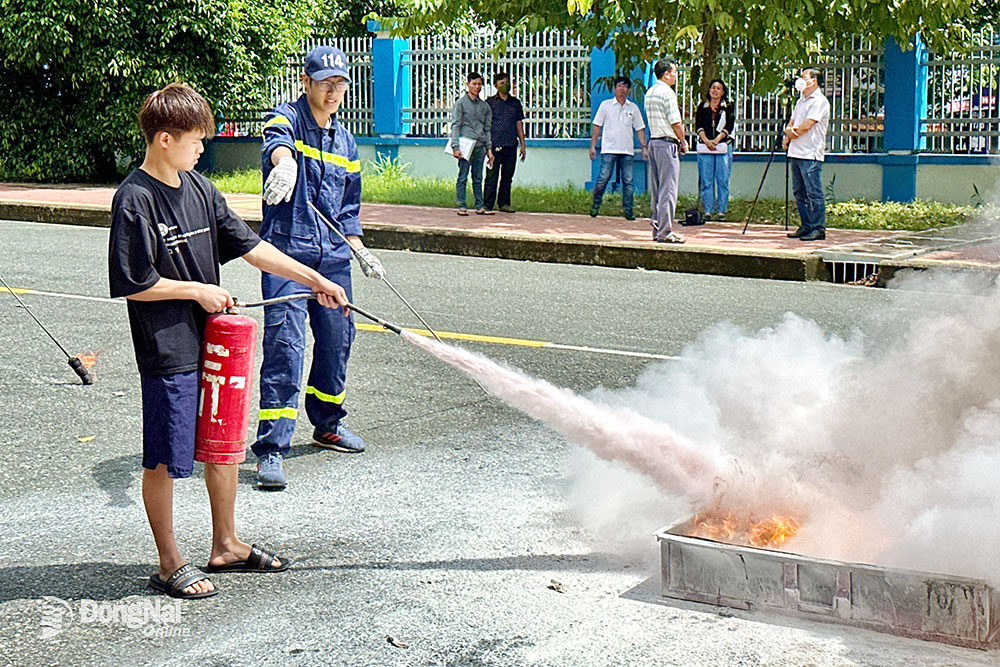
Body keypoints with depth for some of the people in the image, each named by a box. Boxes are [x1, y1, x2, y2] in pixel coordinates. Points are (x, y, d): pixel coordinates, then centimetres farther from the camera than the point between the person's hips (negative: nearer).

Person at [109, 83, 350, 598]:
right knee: (164, 461, 3)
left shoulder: (198, 187, 7)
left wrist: (313, 278, 8)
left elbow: (246, 244, 11)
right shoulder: (135, 200, -15)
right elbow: (132, 284, -16)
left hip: (214, 340, 8)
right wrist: (198, 291, -10)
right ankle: (170, 565, 17)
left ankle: (226, 546, 32)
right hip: (168, 352, -8)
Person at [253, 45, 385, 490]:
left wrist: (361, 252, 15)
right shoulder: (287, 119, -2)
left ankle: (328, 424, 33)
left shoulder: (345, 143, 18)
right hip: (287, 252, -6)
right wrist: (285, 161, -52)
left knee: (337, 340, 11)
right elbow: (277, 141, -29)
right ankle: (271, 447, -10)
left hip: (333, 258, 7)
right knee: (285, 344, -13)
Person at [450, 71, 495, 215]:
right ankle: (461, 206, -1)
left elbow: (487, 128, 18)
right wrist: (456, 147, -12)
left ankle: (480, 206, 9)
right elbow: (455, 126, -3)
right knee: (462, 177, -4)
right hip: (466, 144, -4)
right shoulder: (461, 103, 1)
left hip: (480, 146, 4)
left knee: (478, 178, 7)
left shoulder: (484, 106, 15)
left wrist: (489, 148, 10)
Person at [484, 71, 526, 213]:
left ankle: (504, 203, 16)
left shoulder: (515, 103, 14)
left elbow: (519, 124, 17)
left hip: (511, 145, 4)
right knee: (492, 176, -4)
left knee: (507, 176, 8)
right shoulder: (490, 102, 3)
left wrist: (523, 145, 14)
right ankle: (487, 205, -2)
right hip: (495, 144, -4)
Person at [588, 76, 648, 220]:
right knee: (603, 178, -8)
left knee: (628, 181, -1)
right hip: (609, 149, -2)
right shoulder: (606, 105, 8)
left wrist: (644, 147, 7)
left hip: (627, 150, 2)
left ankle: (628, 210, 4)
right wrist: (593, 146, 1)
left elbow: (640, 129, 15)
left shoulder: (633, 108, 13)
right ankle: (595, 205, 8)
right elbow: (596, 126, 7)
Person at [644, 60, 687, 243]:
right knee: (668, 189, -7)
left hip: (653, 142, 9)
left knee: (656, 190, 11)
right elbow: (676, 123, -14)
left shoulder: (649, 92, 16)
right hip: (668, 143, -9)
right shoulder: (667, 92, -12)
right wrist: (683, 142, 1)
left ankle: (657, 228, 15)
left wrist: (679, 141, 16)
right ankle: (665, 231, -8)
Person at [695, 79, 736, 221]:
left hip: (723, 147, -1)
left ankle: (721, 211, 1)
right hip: (704, 147, 2)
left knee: (723, 181, -2)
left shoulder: (728, 107, 8)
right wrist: (706, 141, -12)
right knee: (706, 181, 0)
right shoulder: (702, 106, 13)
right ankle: (708, 211, 4)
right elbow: (698, 125, 4)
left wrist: (716, 140, -14)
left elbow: (729, 126, -1)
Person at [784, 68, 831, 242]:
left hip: (810, 155, -9)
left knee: (813, 193, -9)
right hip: (795, 153, 9)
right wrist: (788, 131, -2)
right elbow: (791, 123, 21)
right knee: (799, 193, 10)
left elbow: (807, 125, -16)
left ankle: (818, 228, -6)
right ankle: (806, 226, 16)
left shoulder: (819, 101, -8)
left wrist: (791, 133, -1)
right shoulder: (800, 101, 21)